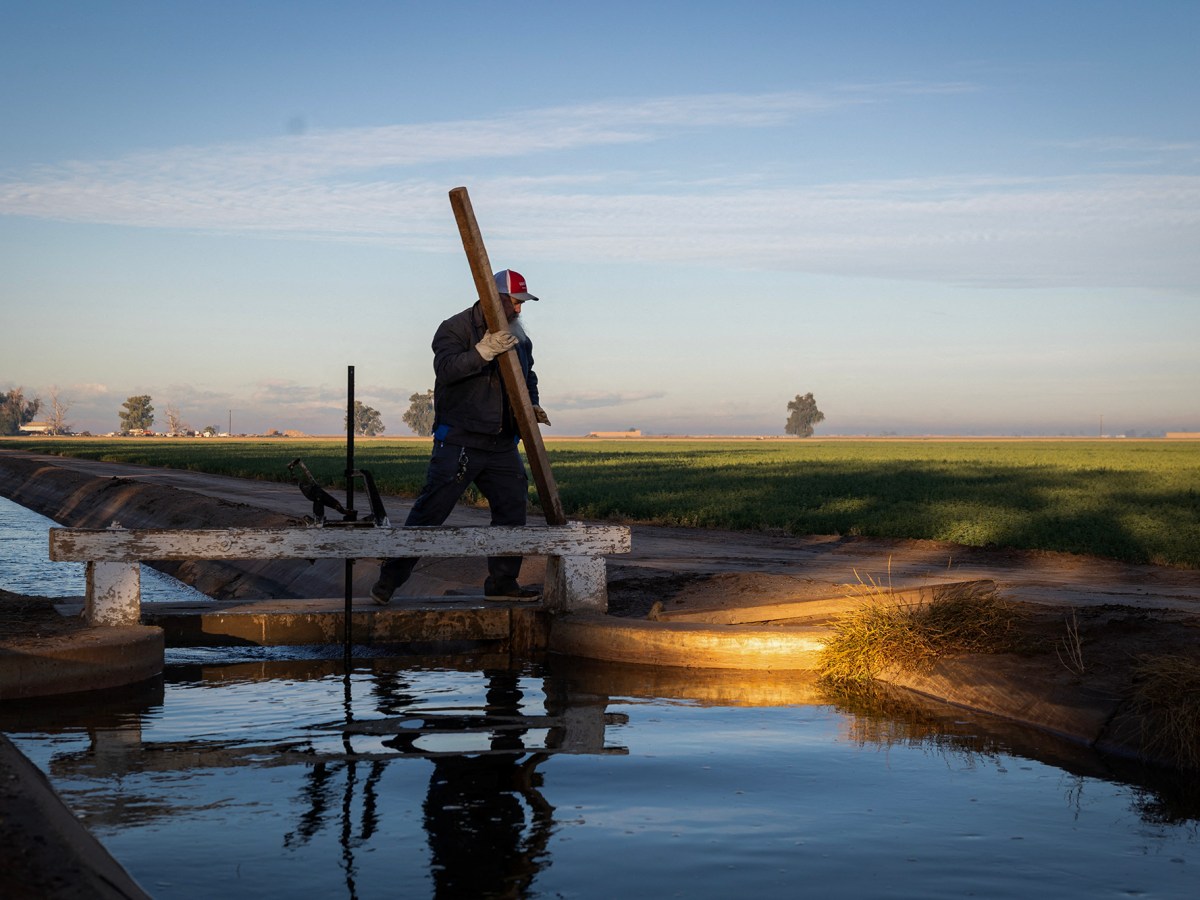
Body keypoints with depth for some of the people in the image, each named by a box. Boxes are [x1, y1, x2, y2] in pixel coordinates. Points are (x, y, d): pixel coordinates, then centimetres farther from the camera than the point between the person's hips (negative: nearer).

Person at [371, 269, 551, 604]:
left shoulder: (519, 337, 16)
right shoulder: (456, 328, -6)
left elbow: (528, 378, 29)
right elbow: (446, 368, -24)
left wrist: (532, 405, 9)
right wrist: (483, 351, -37)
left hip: (502, 445, 7)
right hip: (459, 441, -7)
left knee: (513, 509, 7)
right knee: (430, 510, -8)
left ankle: (502, 582, 19)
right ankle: (389, 579, -2)